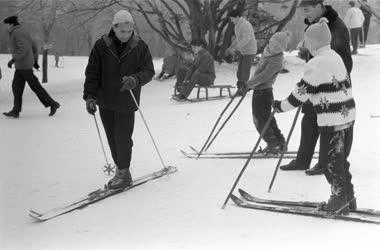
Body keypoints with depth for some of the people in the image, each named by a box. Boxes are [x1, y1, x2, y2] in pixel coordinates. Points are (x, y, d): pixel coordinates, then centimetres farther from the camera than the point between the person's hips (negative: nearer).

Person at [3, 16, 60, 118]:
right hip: (22, 65, 10)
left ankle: (53, 104, 4)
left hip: (24, 64, -10)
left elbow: (24, 49, -27)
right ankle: (15, 111, 5)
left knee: (35, 86, -3)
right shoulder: (23, 32, 16)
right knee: (16, 86, 7)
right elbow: (34, 46, 21)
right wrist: (35, 61, 23)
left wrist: (13, 60, -26)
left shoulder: (17, 32, -16)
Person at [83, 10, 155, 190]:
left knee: (123, 138, -6)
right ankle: (121, 169, 25)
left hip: (126, 102, -2)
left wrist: (135, 79, -25)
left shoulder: (140, 47, -3)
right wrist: (90, 96, -9)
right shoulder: (101, 46, -3)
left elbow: (148, 72, -3)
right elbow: (92, 72, -1)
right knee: (112, 138, 10)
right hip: (105, 101, 2)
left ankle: (124, 173, 8)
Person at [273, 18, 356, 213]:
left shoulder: (315, 64, -15)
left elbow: (302, 92, -13)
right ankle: (348, 198, 24)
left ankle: (339, 198, 9)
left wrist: (281, 106, -2)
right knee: (340, 158, 18)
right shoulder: (336, 57, 12)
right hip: (348, 115, 9)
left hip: (332, 120, -9)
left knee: (330, 160, 3)